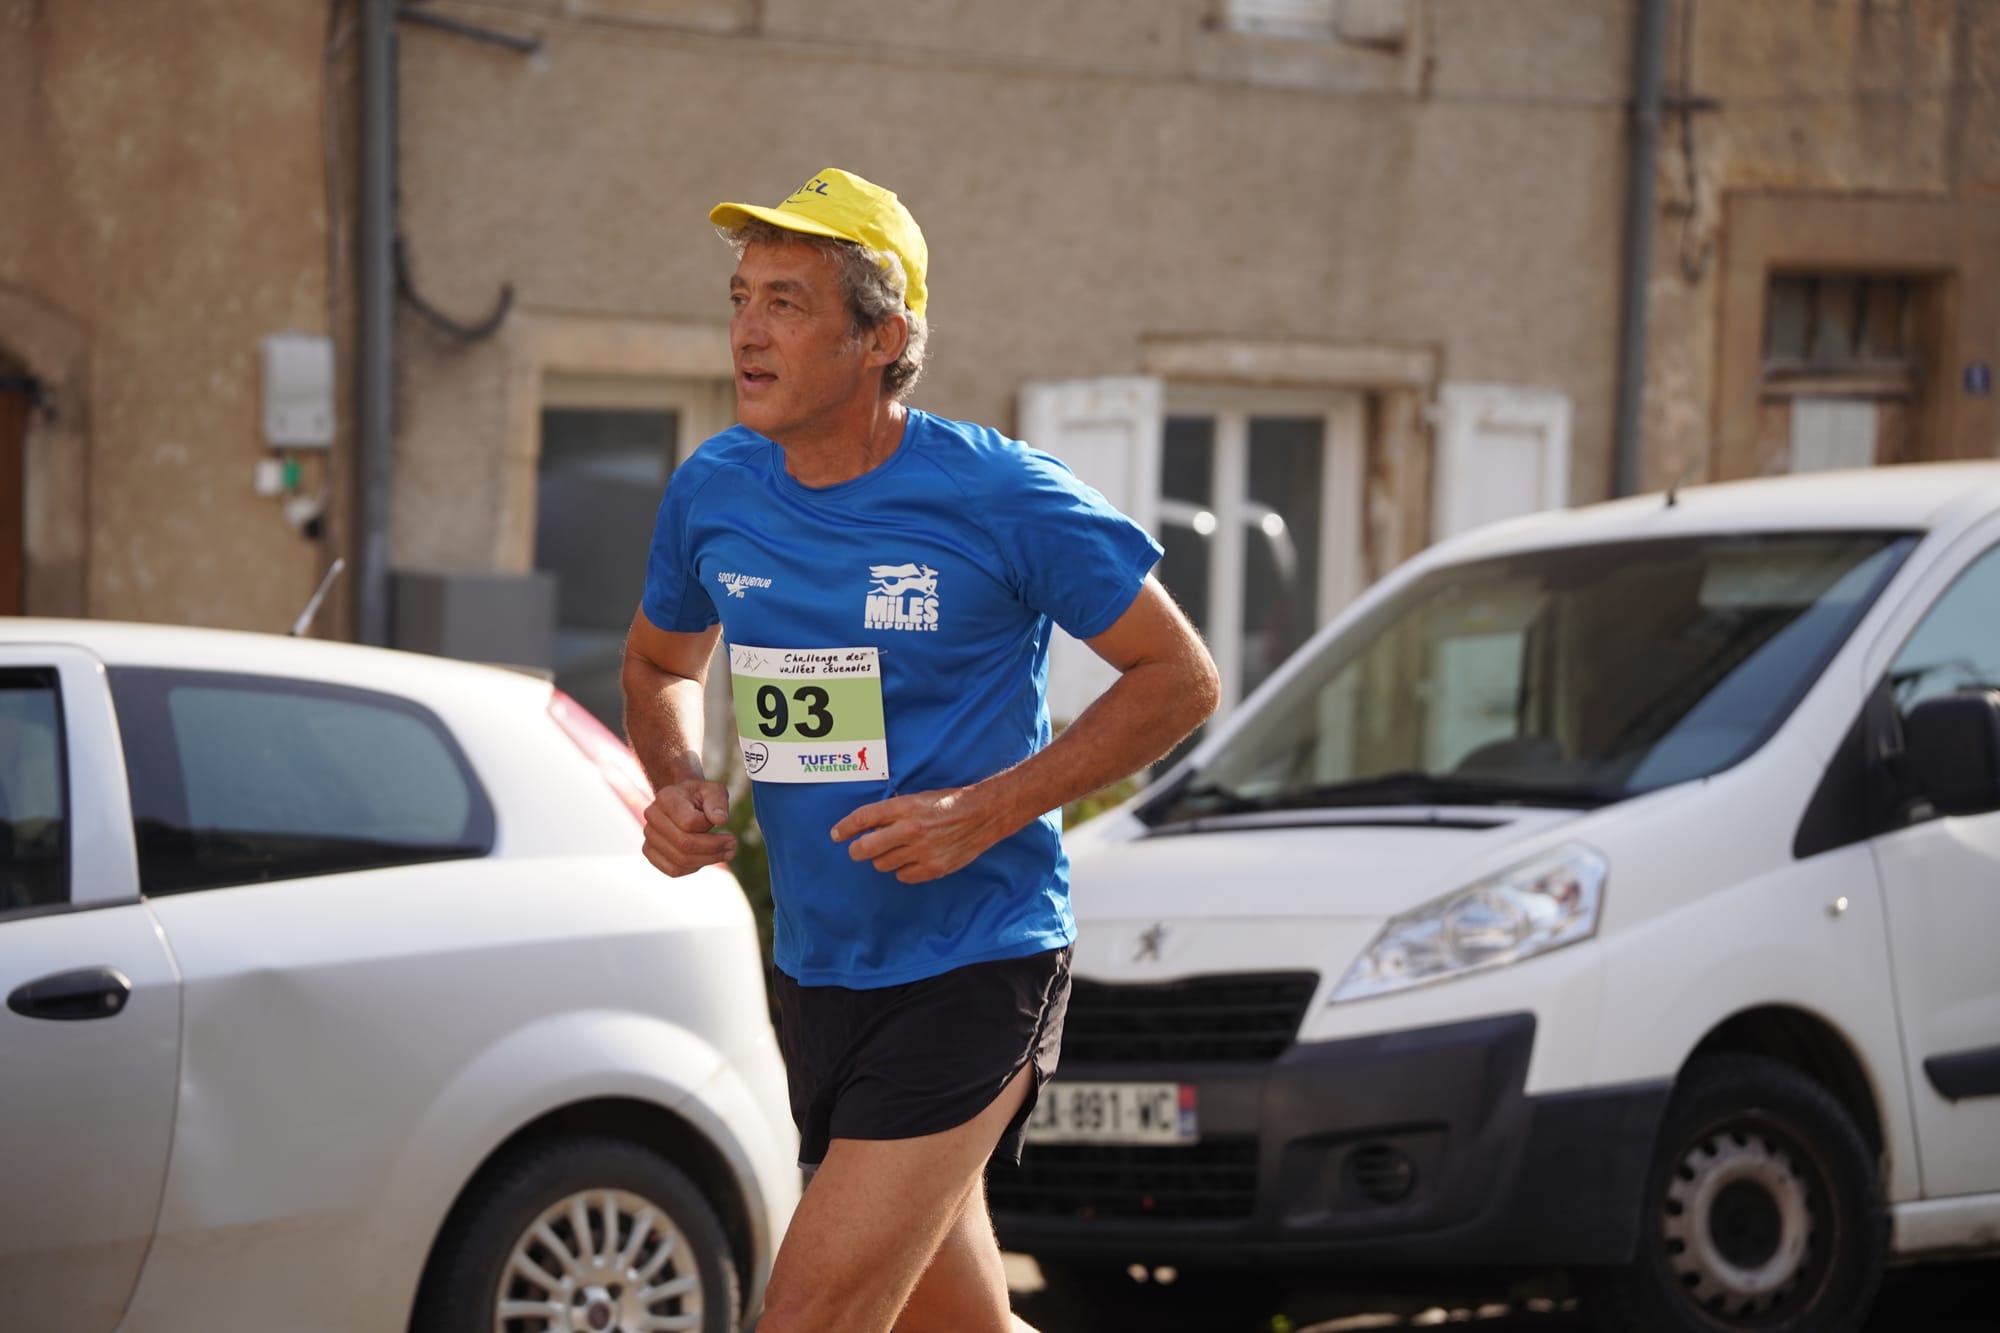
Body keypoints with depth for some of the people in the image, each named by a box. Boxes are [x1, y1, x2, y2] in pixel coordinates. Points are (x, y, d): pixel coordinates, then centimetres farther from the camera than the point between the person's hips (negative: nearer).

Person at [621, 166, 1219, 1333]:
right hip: (817, 968, 6)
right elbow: (660, 665, 20)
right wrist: (679, 787, -2)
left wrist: (990, 811, -17)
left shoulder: (1000, 498, -14)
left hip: (972, 968, -6)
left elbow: (1181, 678, -7)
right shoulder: (714, 493, 1)